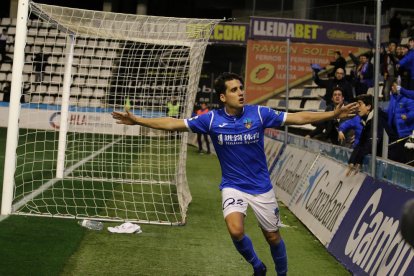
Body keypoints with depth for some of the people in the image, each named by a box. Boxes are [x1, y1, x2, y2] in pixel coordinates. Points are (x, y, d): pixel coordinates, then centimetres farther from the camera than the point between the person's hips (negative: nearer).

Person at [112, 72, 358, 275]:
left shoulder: (259, 113, -11)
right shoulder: (212, 119, -10)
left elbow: (298, 118, -8)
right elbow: (173, 124, -7)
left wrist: (333, 114, -15)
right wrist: (137, 120, -12)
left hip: (262, 187, 1)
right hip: (233, 186, 0)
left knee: (273, 236, 8)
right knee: (236, 231, -23)